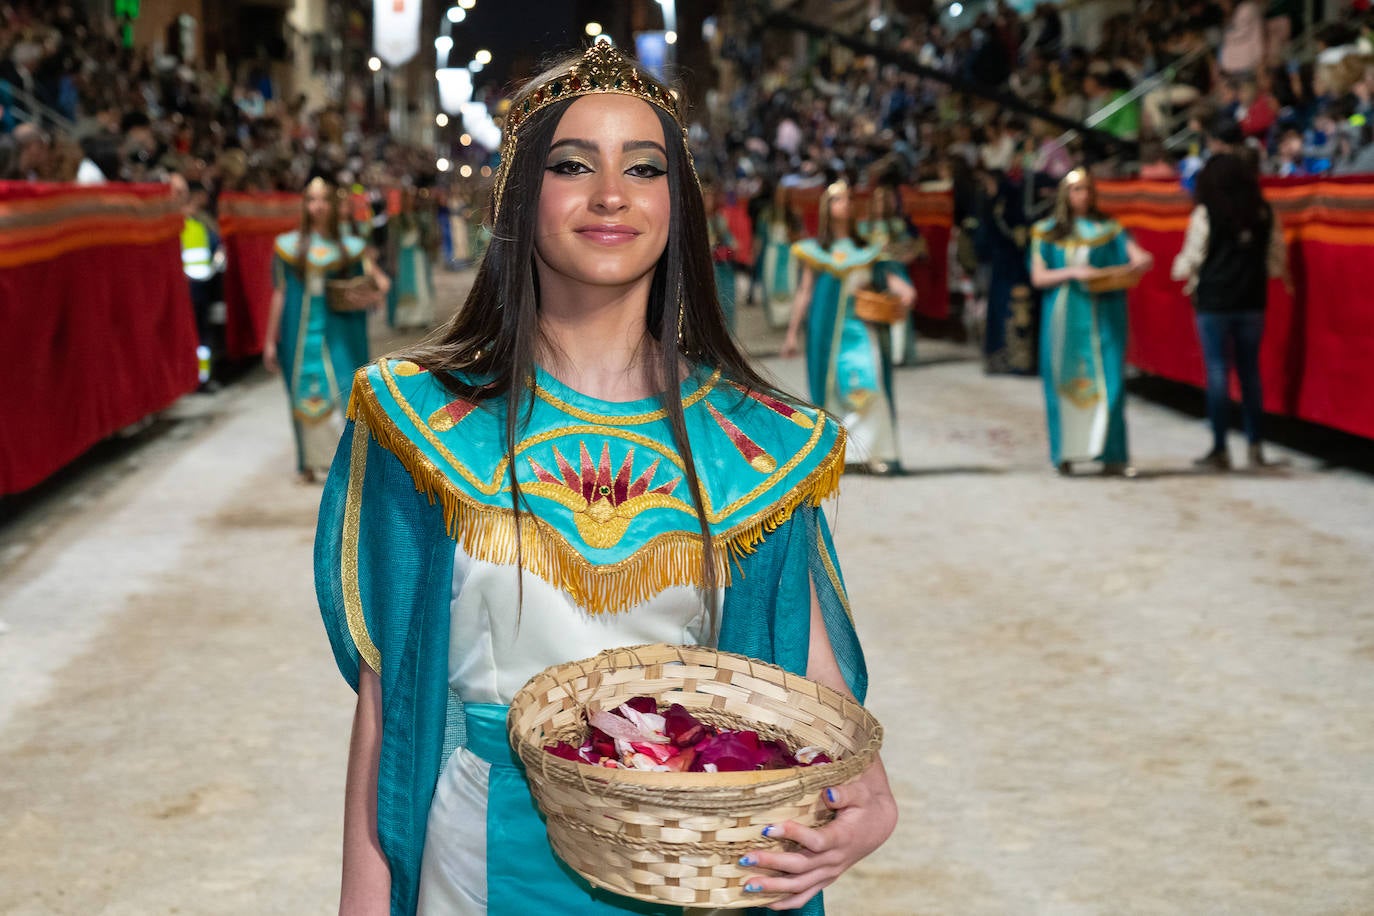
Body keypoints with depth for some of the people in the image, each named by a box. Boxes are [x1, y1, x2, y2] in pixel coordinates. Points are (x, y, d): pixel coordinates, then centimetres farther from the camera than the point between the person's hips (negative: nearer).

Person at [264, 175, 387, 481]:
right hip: (301, 329, 0)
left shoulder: (348, 247, 6)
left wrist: (370, 295, -14)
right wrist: (271, 340, 5)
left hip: (337, 332, 0)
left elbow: (380, 281, 10)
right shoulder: (289, 246, 5)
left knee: (341, 392, -10)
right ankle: (310, 463, 12)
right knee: (304, 395, 2)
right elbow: (279, 294, 7)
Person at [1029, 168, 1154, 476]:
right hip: (1065, 318, 0)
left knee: (1108, 381, -6)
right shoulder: (1048, 232, 8)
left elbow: (1140, 257, 0)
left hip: (1103, 318, 0)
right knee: (1065, 382, -1)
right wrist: (1073, 272, -14)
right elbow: (1038, 277, 0)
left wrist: (1141, 261, -23)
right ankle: (1065, 454, 6)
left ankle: (1111, 454, -5)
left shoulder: (1108, 229, 10)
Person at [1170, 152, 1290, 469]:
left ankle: (1220, 449, 3)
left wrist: (1179, 270, 19)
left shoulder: (1206, 213, -8)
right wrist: (1283, 277, 28)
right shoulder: (1264, 212, 2)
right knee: (1250, 372, 10)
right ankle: (1255, 446, 12)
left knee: (1217, 373, 1)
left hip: (1214, 303, -3)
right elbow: (1276, 260, 7)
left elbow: (1191, 259, -3)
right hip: (1252, 301, 3)